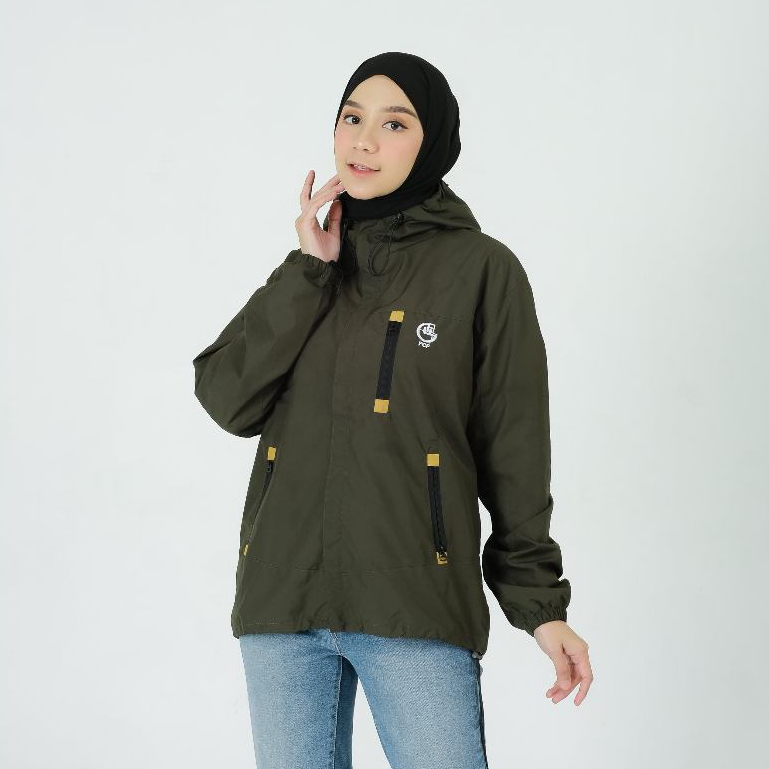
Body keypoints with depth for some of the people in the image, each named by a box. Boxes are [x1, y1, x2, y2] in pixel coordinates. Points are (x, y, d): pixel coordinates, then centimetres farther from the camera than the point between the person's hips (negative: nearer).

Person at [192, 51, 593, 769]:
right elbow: (227, 400, 0)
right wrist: (310, 272, -5)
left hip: (416, 604, -4)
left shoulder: (482, 269, 1)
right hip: (282, 597, 4)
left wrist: (540, 600, -3)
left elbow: (513, 449, 0)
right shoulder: (309, 269, 13)